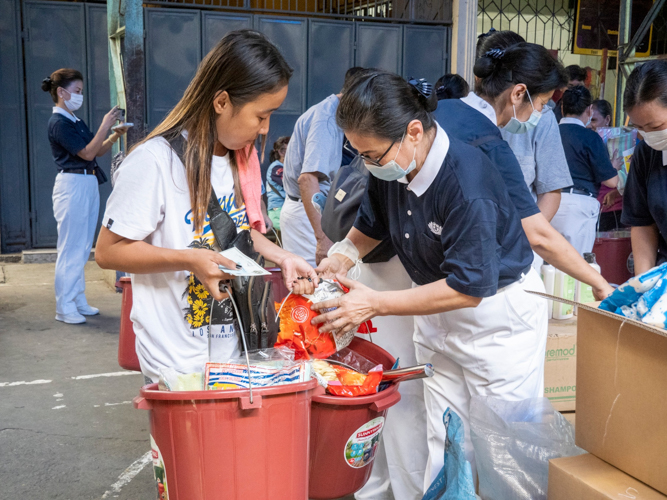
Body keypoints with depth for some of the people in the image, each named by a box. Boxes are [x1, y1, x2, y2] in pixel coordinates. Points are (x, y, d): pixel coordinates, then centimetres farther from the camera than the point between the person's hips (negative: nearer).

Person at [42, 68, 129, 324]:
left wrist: (114, 136, 2)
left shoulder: (76, 121, 15)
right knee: (71, 249, -4)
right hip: (72, 185, -9)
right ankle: (65, 308, 3)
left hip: (88, 184, 9)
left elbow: (98, 151, 17)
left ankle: (79, 301, 21)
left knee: (83, 248, 13)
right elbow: (88, 153, -17)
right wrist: (105, 125, -16)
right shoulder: (58, 123, -12)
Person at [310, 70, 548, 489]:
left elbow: (468, 288, -28)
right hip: (439, 312, 7)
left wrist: (375, 304, -26)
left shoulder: (468, 184, -31)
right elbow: (370, 227, 12)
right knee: (443, 447, 11)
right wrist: (342, 257, -10)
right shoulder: (391, 170, -8)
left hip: (497, 317, -6)